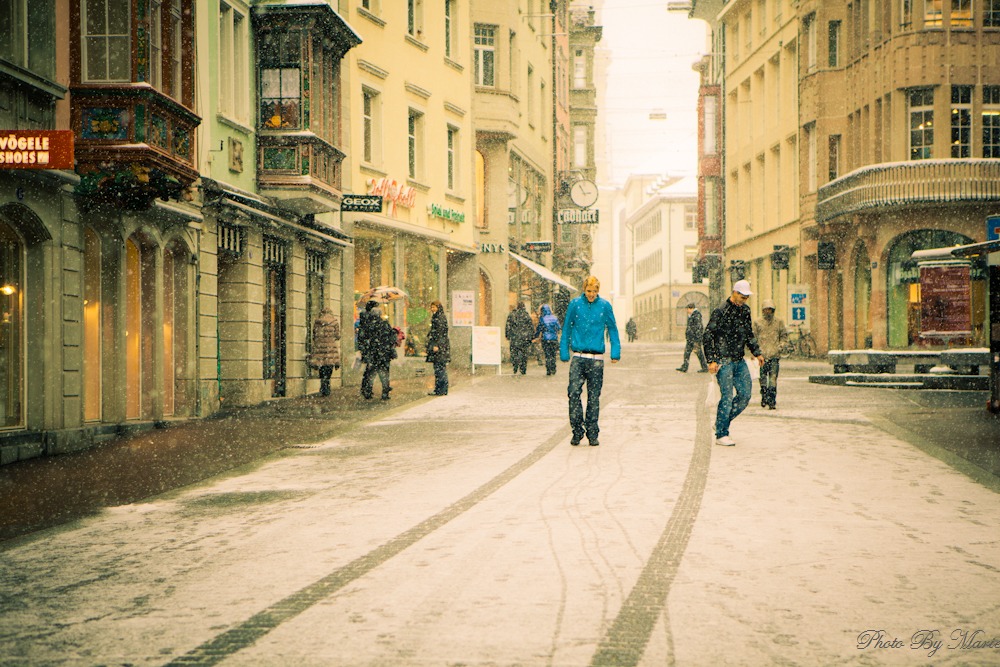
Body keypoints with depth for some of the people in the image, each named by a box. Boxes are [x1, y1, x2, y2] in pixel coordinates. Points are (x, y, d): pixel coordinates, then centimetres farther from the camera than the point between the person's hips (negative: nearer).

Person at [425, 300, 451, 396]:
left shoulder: (441, 317, -12)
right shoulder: (436, 317, 17)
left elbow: (440, 332, -18)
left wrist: (437, 345, -22)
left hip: (440, 344, -10)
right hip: (436, 344, 10)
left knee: (440, 367, -8)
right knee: (438, 367, 10)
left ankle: (441, 390, -6)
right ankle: (439, 389, 12)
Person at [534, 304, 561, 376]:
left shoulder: (542, 319, -7)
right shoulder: (555, 318, 1)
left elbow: (539, 329, -2)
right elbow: (559, 327, 10)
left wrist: (535, 336, 13)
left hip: (545, 339, -2)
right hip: (554, 339, 2)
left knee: (547, 356, 3)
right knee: (553, 355, 13)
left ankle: (548, 371, -1)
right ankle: (553, 370, 12)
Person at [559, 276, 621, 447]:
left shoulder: (605, 306, 4)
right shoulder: (575, 304, 3)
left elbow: (612, 329, 11)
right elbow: (566, 329, 9)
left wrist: (615, 352, 4)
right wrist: (564, 353, 5)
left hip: (596, 359, 0)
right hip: (578, 357, 0)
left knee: (594, 397, 4)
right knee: (574, 393, -10)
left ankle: (592, 433, 12)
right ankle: (577, 431, -1)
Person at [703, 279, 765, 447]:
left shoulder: (745, 310, 10)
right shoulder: (720, 312, -13)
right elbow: (707, 336, -13)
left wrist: (757, 352, 16)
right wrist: (711, 360, -17)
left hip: (739, 361, 7)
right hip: (724, 361, -7)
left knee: (745, 395, 4)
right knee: (727, 397, -7)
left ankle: (722, 424, 19)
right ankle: (721, 435, 3)